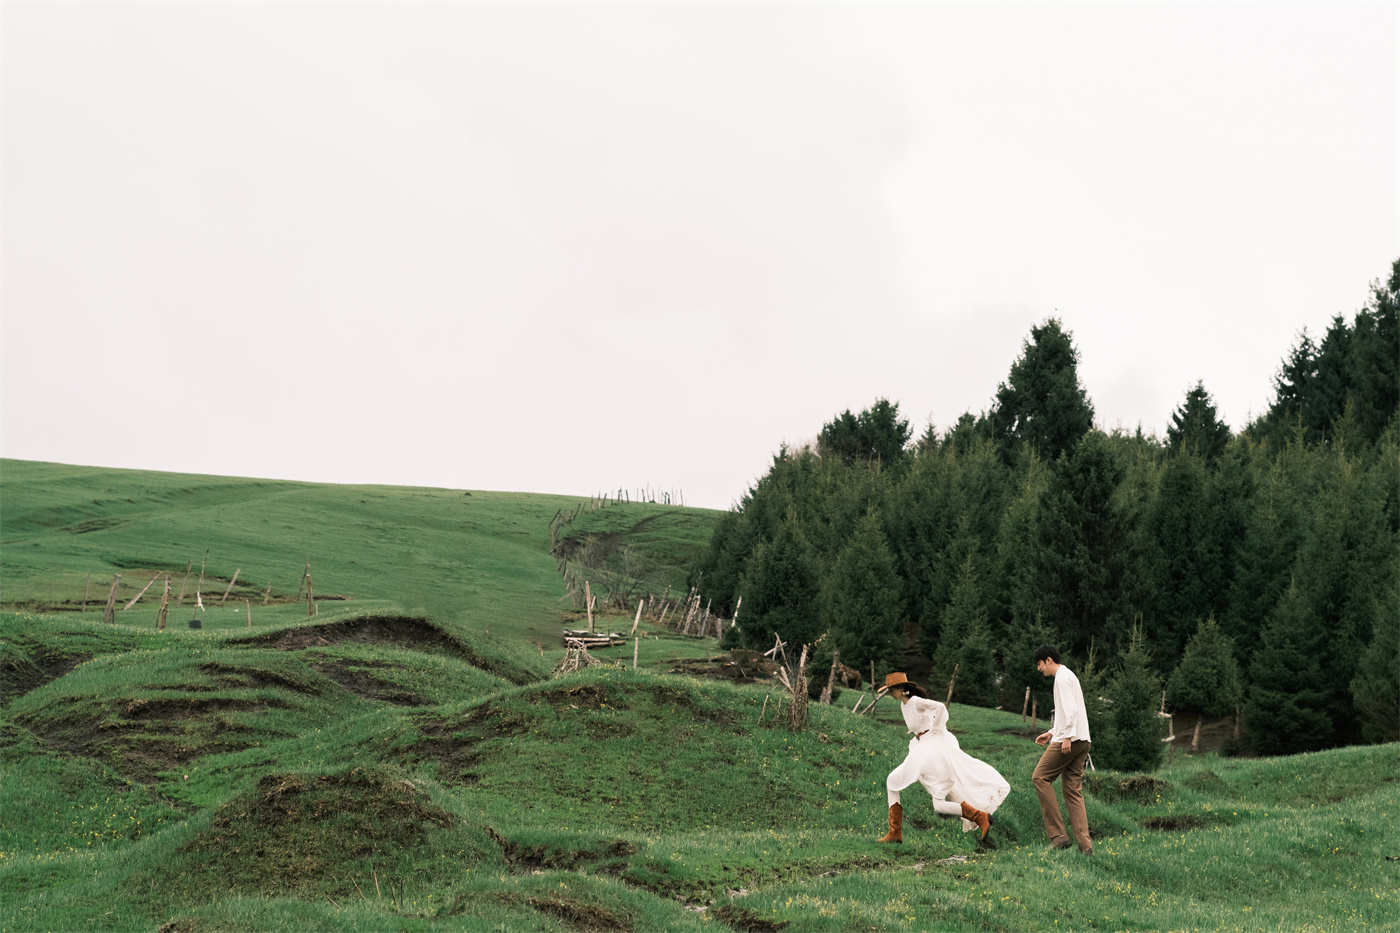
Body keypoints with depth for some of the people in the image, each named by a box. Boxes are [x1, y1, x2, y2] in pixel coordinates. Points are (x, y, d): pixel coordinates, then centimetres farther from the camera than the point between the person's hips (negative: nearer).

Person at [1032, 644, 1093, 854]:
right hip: (1081, 741, 10)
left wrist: (1066, 736, -23)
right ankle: (1085, 845, -1)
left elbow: (1070, 709, -19)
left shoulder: (1062, 678, -7)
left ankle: (1058, 835, -12)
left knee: (1040, 778, -6)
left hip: (1069, 740, -10)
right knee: (1072, 790, 6)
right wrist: (1052, 733, 26)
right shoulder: (1068, 676, 24)